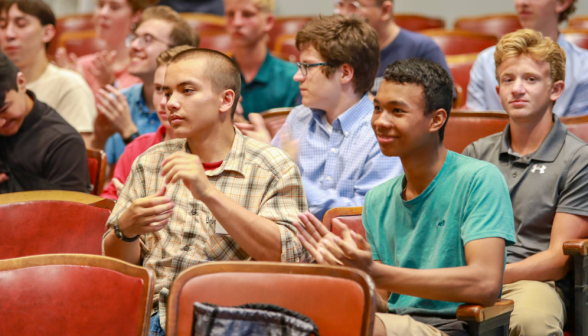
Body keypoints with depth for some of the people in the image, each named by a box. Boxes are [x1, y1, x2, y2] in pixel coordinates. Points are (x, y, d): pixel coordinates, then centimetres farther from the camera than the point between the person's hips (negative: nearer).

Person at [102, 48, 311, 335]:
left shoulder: (274, 169, 3)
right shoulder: (151, 162, 16)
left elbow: (290, 257, -12)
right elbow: (117, 262, 16)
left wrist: (210, 193, -17)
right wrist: (126, 229, -8)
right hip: (150, 313, 3)